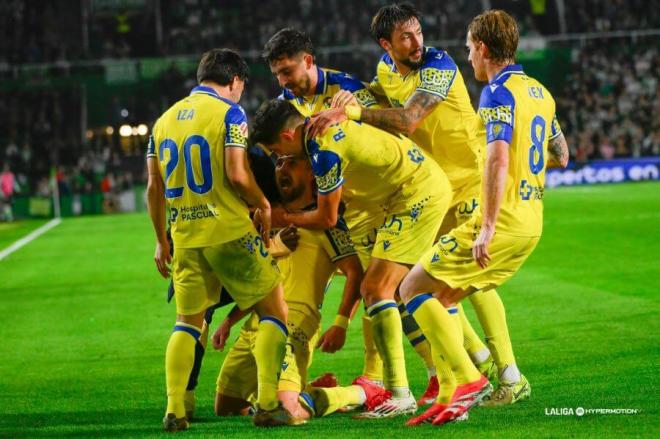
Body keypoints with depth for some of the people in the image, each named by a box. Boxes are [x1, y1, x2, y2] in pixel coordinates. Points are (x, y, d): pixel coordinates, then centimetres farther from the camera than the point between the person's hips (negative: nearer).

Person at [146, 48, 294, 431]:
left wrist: (161, 241, 19)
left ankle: (174, 410, 7)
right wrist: (264, 205, 0)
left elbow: (154, 189, 13)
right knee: (275, 310, 5)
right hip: (229, 231, -6)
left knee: (188, 322, 16)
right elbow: (237, 174, -16)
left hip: (185, 235, 6)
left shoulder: (165, 119, 12)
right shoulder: (229, 112, -6)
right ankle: (268, 405, -4)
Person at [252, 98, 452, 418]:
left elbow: (327, 218, -9)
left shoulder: (325, 151, -21)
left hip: (418, 193, -10)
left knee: (376, 289, -14)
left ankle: (400, 395, -19)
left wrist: (283, 218, 6)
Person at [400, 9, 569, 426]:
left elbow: (498, 160, -24)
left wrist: (487, 227, -26)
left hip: (503, 220, -9)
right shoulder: (540, 92, 15)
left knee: (413, 289, -6)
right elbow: (561, 156, 26)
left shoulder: (499, 91, -12)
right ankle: (510, 380, 11)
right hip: (532, 223, 9)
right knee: (442, 298, 17)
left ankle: (471, 380, -18)